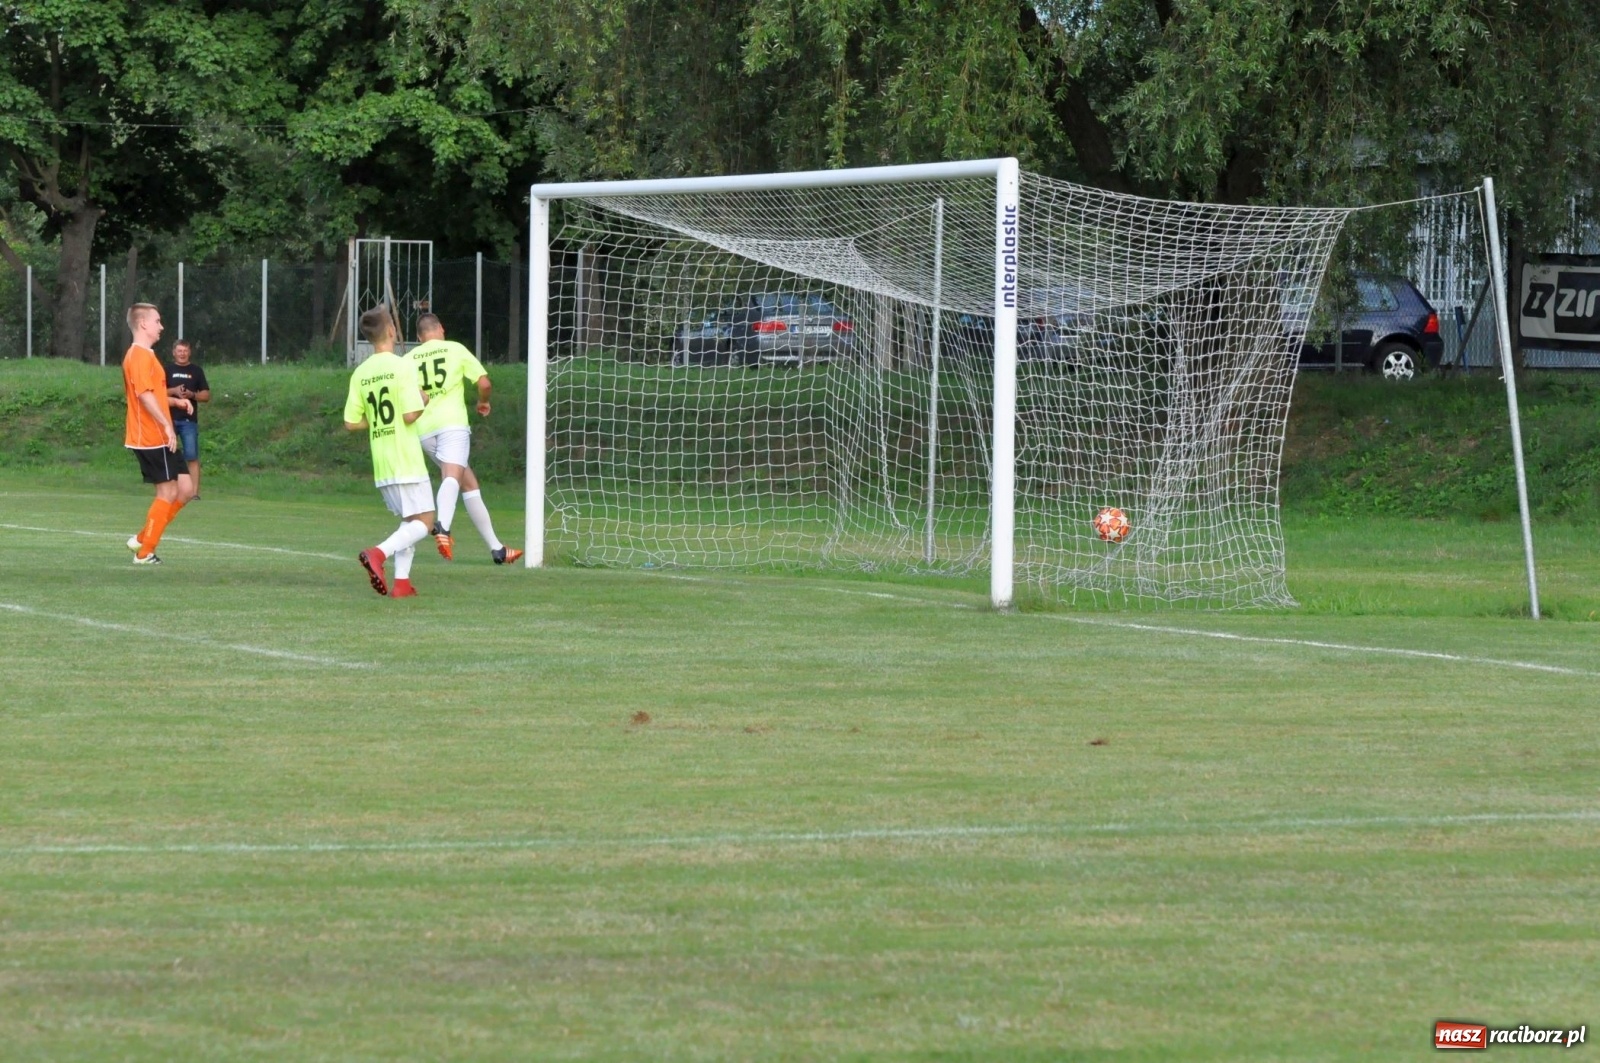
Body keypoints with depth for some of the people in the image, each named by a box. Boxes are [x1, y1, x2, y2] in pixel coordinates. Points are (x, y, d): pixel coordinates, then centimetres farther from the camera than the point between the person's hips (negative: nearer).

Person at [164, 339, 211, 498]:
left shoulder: (196, 371, 9)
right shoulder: (167, 370, 9)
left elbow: (206, 395, 7)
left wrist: (192, 394, -12)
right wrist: (174, 391, -13)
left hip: (189, 420, -1)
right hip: (169, 419, 1)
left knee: (192, 457, -8)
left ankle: (195, 493, -11)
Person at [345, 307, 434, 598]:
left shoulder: (360, 374, 6)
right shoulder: (402, 367, -11)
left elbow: (351, 423, 5)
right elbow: (410, 415, -17)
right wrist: (423, 403, 3)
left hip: (381, 464, 6)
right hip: (407, 461, -6)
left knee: (409, 520, 18)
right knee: (423, 522, -2)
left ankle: (402, 581, 6)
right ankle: (378, 554, -23)